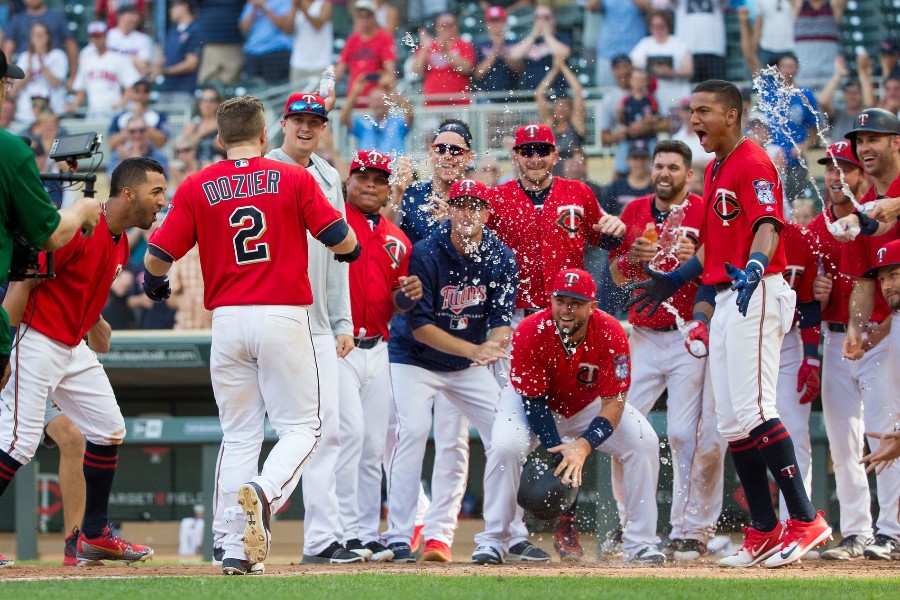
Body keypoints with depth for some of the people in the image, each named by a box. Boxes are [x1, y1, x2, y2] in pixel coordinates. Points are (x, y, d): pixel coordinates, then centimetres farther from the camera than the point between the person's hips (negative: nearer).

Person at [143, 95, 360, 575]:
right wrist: (350, 248, 22)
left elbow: (158, 257, 1)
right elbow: (343, 241, -2)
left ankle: (237, 547, 3)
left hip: (227, 320, 2)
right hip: (284, 317, -2)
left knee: (239, 435, 10)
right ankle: (265, 492, -23)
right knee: (301, 427, 6)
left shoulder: (196, 187, 3)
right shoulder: (294, 179, -1)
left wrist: (155, 284, 24)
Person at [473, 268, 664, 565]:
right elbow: (533, 400, -25)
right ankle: (494, 541, -14)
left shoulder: (611, 334, -29)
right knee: (505, 446, -30)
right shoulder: (530, 333, -31)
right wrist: (558, 452, -35)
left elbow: (613, 403, -29)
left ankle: (640, 543, -8)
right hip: (535, 400, -2)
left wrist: (584, 445, -44)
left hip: (590, 404, 2)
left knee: (644, 442, -18)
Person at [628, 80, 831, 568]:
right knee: (731, 422, 8)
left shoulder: (753, 164, -10)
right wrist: (676, 280, 27)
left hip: (756, 295, -10)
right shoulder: (714, 171, 20)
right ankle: (764, 531, 11)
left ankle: (805, 521, -19)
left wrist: (752, 271, -41)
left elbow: (767, 227, -25)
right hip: (725, 301, 10)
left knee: (753, 410, -19)